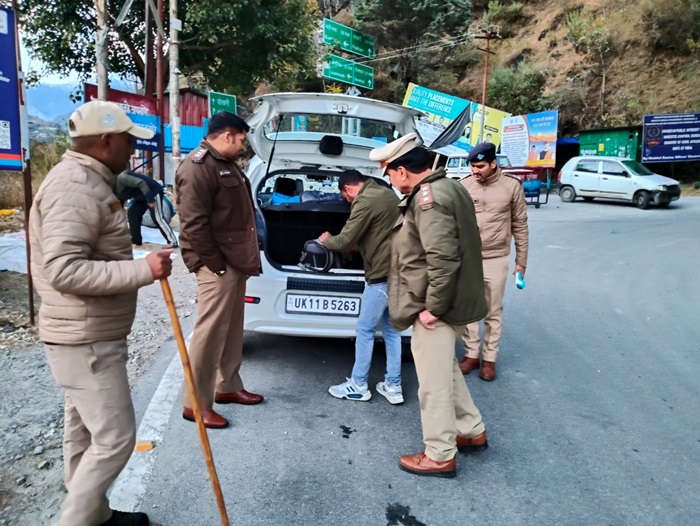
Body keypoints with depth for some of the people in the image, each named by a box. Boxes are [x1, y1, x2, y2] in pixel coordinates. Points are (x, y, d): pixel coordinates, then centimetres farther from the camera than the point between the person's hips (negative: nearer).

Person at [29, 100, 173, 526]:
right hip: (85, 339, -10)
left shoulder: (90, 183, 13)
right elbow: (65, 270, -28)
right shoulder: (74, 187, -20)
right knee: (114, 437, -4)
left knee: (86, 432, 19)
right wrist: (143, 270, -28)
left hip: (92, 335, 10)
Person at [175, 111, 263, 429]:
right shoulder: (197, 167, -15)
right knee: (210, 332, -6)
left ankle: (227, 387, 29)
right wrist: (214, 263, -19)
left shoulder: (226, 164, 19)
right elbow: (194, 224, -21)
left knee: (232, 329, 16)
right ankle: (196, 403, 5)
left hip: (235, 261, 11)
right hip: (218, 265, -10)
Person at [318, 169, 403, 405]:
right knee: (391, 329, 14)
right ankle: (393, 386, 20)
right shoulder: (387, 193, 15)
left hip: (382, 274, -9)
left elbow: (345, 242, -13)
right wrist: (359, 245, 26)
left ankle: (358, 386, 15)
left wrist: (326, 240, 7)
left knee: (365, 330, 3)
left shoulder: (364, 201, -14)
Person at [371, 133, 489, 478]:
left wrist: (433, 307, -21)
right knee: (446, 371, 25)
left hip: (437, 307, -11)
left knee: (433, 382, 4)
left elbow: (443, 260, -29)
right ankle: (472, 432, 39)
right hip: (453, 301, 11)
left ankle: (440, 456, 20)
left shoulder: (428, 198, -22)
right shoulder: (449, 187, 10)